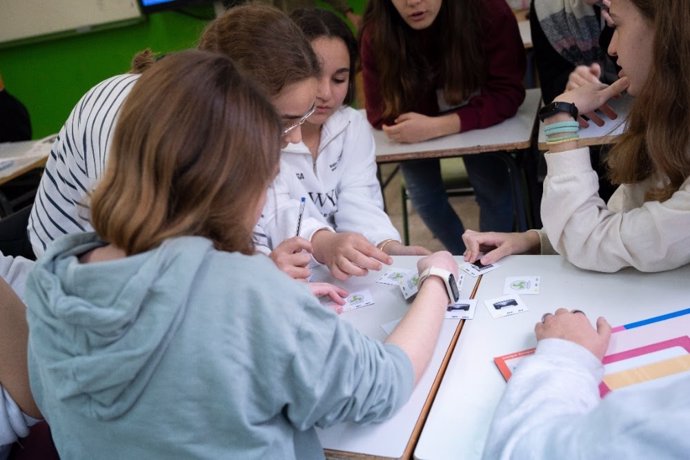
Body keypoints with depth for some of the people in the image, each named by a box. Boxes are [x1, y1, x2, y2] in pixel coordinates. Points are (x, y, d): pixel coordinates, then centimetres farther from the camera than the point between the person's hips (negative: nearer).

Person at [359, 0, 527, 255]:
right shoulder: (376, 31, -27)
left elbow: (507, 93, -32)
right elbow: (380, 112, -19)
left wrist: (437, 126, -44)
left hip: (477, 120, -1)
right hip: (415, 128, 1)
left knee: (493, 189, -17)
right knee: (425, 199, -3)